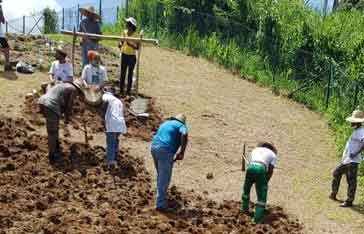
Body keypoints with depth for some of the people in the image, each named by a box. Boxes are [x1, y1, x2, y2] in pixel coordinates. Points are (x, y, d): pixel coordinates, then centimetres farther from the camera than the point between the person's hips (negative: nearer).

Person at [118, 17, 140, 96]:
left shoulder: (136, 35, -11)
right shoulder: (124, 32, 2)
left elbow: (137, 47, -12)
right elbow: (121, 43, 12)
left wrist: (130, 44, -26)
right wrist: (120, 44, -11)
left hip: (132, 56, -4)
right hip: (124, 55, 4)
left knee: (130, 74, 4)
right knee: (122, 73, 5)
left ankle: (128, 92, 11)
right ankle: (121, 91, 11)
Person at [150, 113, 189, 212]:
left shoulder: (165, 123, 27)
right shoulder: (181, 126, 5)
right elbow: (184, 135, -18)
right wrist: (182, 152, -11)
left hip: (154, 147, 8)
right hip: (165, 151, -8)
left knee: (161, 175, 25)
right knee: (164, 179, -2)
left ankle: (161, 196, 36)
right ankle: (160, 204, -1)